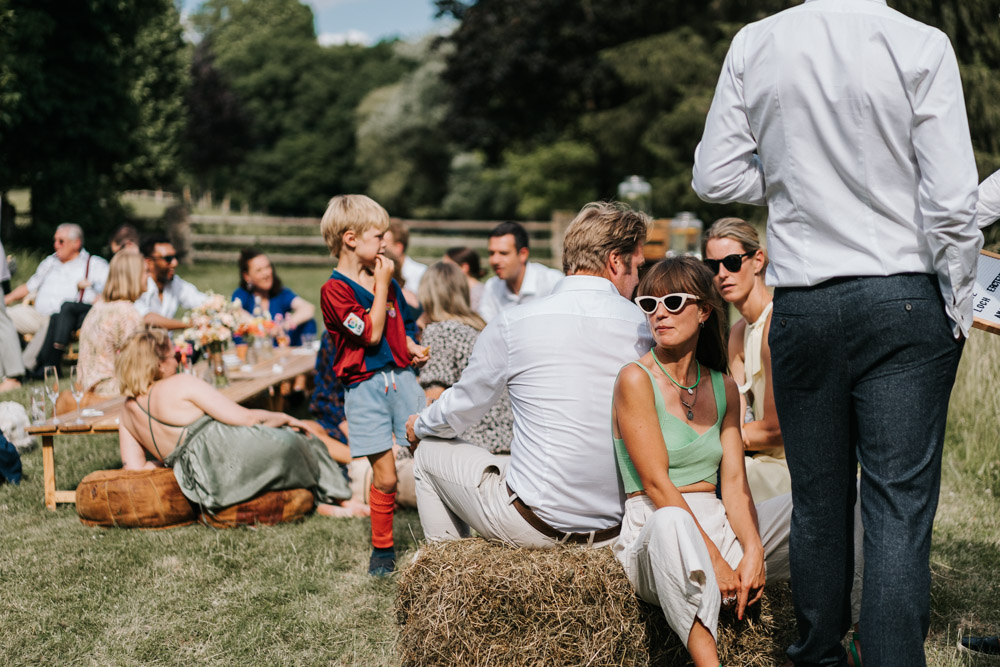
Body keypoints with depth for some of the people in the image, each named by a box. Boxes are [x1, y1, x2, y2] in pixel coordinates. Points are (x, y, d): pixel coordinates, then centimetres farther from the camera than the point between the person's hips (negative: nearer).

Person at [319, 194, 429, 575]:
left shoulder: (386, 281, 14)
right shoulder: (334, 289, -8)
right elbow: (371, 334, -15)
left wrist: (413, 348, 6)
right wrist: (381, 285, -10)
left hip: (401, 377, 5)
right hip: (365, 388, -5)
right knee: (385, 476, -2)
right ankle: (382, 548, 18)